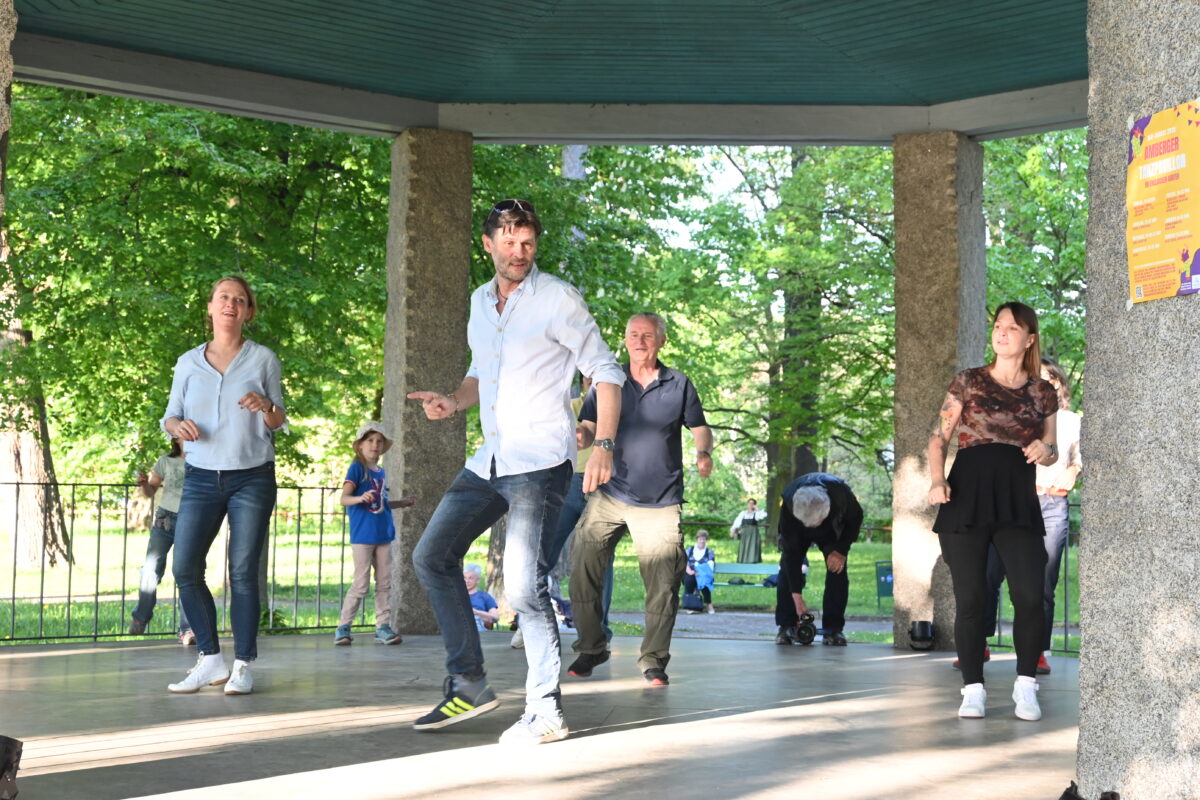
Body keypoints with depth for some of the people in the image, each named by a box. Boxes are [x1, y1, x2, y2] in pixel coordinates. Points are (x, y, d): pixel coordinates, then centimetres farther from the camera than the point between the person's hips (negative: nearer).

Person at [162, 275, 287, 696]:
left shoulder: (263, 359, 2)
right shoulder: (189, 362, 6)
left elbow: (279, 424, 7)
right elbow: (170, 416, 11)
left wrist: (266, 406, -16)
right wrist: (178, 425, -12)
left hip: (251, 479, -2)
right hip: (202, 479, 2)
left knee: (243, 573, -5)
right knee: (186, 569, -7)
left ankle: (243, 666, 2)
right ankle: (210, 660, 6)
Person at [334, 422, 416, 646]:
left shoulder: (381, 472, 16)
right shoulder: (357, 468, -6)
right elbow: (344, 498, -16)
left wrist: (402, 503, 20)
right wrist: (360, 498, -34)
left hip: (383, 534, 7)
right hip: (362, 535, -7)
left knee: (384, 583, 6)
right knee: (361, 584, -7)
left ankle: (383, 627, 10)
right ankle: (342, 627, 1)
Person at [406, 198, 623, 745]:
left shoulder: (558, 299, -5)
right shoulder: (479, 303, 15)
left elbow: (605, 371, -6)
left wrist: (604, 444, -19)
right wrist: (454, 402, 4)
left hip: (540, 463, -8)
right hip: (490, 460, 8)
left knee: (524, 587, -15)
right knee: (432, 557, 8)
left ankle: (545, 712, -6)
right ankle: (468, 685, 14)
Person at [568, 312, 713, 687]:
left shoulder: (679, 384, 5)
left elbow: (700, 428, 10)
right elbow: (589, 428, 3)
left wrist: (703, 452, -13)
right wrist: (581, 437, -21)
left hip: (661, 503, -1)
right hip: (611, 497, 1)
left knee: (663, 586, -4)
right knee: (582, 572, -5)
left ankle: (654, 660, 12)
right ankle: (591, 649, 13)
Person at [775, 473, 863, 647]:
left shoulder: (841, 493, -41)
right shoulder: (788, 506, -41)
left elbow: (856, 518, -16)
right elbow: (791, 552, -35)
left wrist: (842, 550, -25)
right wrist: (797, 596, -35)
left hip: (833, 530, 1)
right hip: (796, 532, 0)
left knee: (837, 571, -15)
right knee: (788, 569, -17)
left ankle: (833, 629, -12)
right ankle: (786, 627, -12)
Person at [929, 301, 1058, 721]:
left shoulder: (1043, 394, 13)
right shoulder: (968, 382, 8)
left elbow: (1051, 452, 21)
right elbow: (939, 438, 8)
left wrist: (1046, 451, -4)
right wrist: (937, 481, -10)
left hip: (1018, 502, 1)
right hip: (967, 498, -1)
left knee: (1030, 597, -11)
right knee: (970, 599, -3)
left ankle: (1026, 686, 6)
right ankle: (973, 689, 7)